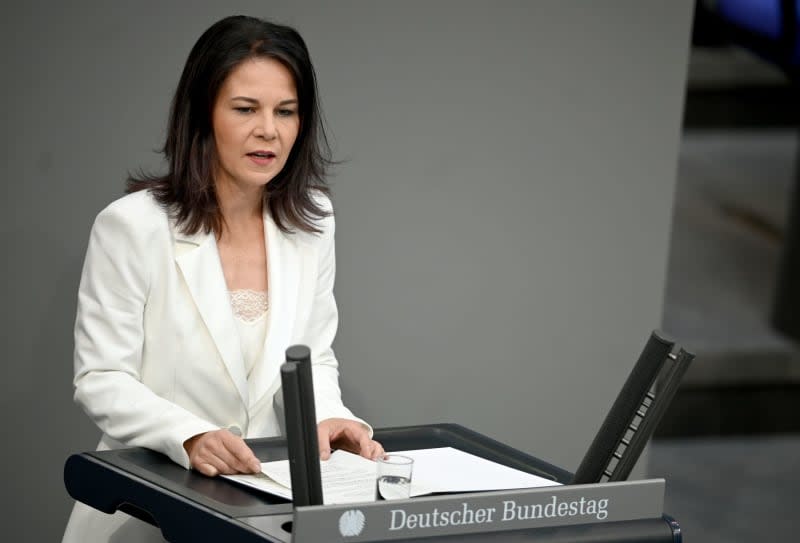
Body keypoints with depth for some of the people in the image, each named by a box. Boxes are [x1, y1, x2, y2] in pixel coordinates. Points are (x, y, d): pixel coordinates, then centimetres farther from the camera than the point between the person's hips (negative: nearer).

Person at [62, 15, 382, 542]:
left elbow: (313, 358, 11)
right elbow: (102, 379, -9)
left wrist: (327, 418, -10)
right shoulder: (134, 225, -10)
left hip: (265, 495, 4)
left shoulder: (312, 220, 4)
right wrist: (190, 438, -25)